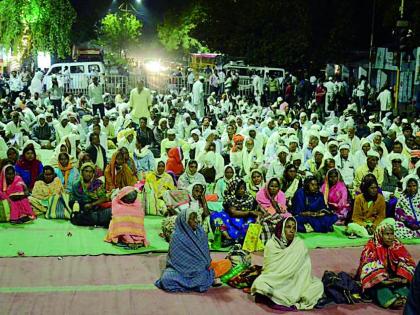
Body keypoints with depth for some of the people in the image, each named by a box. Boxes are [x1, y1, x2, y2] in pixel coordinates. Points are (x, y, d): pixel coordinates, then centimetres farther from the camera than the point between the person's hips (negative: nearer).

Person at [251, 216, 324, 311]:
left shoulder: (299, 244, -6)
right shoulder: (271, 244, -6)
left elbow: (305, 269, -9)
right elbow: (270, 267, -4)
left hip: (295, 283, 1)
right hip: (275, 282, -1)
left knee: (318, 285, -23)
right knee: (259, 283, -31)